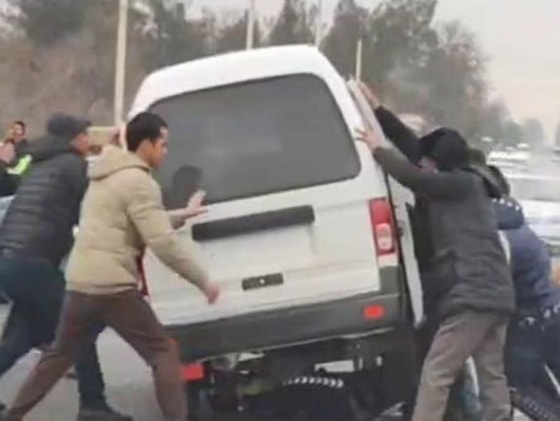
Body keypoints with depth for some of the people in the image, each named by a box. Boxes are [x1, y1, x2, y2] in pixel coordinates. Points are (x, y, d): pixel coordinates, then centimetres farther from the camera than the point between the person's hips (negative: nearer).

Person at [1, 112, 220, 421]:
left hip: (79, 283, 9)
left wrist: (180, 216, 33)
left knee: (59, 355, 23)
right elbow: (163, 242, -16)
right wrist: (204, 282, -11)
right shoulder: (139, 181, -11)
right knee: (163, 353, -1)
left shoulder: (107, 176, 19)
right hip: (112, 287, -9)